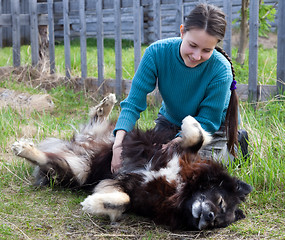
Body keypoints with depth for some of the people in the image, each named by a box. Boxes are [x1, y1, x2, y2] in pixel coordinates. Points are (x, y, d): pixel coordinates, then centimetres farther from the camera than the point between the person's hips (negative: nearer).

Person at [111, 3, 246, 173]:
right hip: (170, 120, 3)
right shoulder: (157, 52, -27)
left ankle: (234, 145, 14)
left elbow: (207, 121, -25)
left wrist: (174, 144, -41)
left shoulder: (220, 70, -33)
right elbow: (133, 103, -26)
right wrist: (118, 143, -42)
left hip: (212, 128, -3)